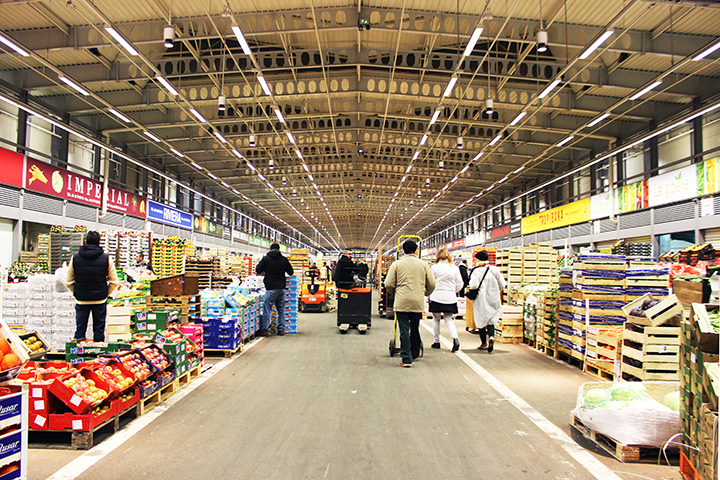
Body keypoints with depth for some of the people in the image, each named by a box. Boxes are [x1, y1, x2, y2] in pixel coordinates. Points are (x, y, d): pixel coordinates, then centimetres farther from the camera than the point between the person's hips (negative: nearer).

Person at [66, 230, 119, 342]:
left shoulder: (75, 258, -1)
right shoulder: (106, 258, -6)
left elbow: (69, 282, 3)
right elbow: (114, 282, -3)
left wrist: (77, 293, 13)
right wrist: (105, 294, 8)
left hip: (81, 300, 1)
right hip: (100, 301, -1)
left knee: (80, 329, 11)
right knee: (99, 330, 7)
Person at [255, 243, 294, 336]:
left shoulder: (266, 258, -2)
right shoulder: (284, 259, 7)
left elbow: (258, 270, -1)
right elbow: (291, 272, 13)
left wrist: (265, 271, 20)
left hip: (271, 288, -4)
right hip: (281, 287, 4)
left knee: (267, 308, -1)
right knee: (281, 309, 12)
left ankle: (264, 329, -1)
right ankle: (281, 329, 15)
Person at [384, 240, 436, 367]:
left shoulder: (397, 264, 1)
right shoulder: (424, 264, 6)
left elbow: (388, 284, -1)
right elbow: (432, 284, 8)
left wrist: (394, 293, 20)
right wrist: (425, 293, 28)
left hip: (402, 302, -2)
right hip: (418, 302, 2)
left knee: (404, 330, 2)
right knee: (415, 328, 18)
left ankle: (406, 359, 3)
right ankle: (415, 353, 33)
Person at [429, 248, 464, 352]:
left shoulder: (434, 267, -6)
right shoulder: (455, 268, 2)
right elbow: (459, 284, 6)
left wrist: (429, 295, 10)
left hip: (437, 297, -2)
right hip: (450, 297, 2)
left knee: (436, 319, 13)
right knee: (449, 319, 8)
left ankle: (436, 341, 18)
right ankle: (455, 338, -14)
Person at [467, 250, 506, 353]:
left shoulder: (476, 271, -13)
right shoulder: (495, 269, 0)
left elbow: (474, 285, -22)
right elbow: (502, 284, 2)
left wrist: (469, 287, 0)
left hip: (481, 299, -3)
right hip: (493, 299, 3)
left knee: (481, 320, 11)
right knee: (491, 320, 8)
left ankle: (484, 343, 19)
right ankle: (491, 336, -19)